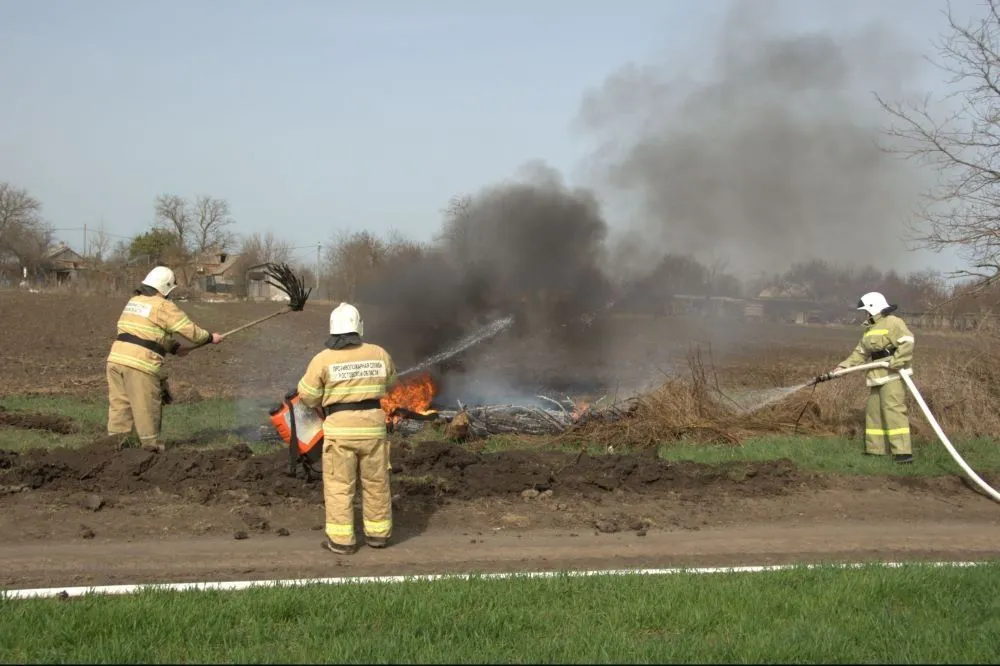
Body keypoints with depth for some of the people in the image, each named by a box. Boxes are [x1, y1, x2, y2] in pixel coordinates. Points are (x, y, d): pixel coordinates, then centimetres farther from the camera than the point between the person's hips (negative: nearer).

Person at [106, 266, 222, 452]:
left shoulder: (134, 301, 21)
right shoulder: (163, 306, -5)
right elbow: (189, 329, -3)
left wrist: (175, 348, 29)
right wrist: (210, 337, 13)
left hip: (116, 358, 8)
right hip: (140, 363, -8)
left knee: (119, 403, 11)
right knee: (147, 407, 3)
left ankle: (116, 442, 12)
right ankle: (151, 445, 11)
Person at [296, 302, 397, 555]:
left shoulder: (323, 359, -8)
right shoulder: (379, 354, 1)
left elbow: (307, 395, -2)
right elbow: (389, 383, 18)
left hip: (340, 427, -3)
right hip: (373, 425, 3)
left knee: (339, 485, 5)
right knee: (376, 482, 14)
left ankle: (341, 540, 6)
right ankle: (378, 533, 22)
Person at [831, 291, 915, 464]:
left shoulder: (892, 323, -9)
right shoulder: (870, 329, 21)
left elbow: (907, 342, -21)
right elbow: (861, 352, 23)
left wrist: (897, 362, -30)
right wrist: (843, 366, 15)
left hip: (893, 375, -10)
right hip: (878, 377, 10)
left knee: (893, 410, -16)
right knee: (873, 411, 13)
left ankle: (903, 452, -20)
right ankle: (875, 448, 22)